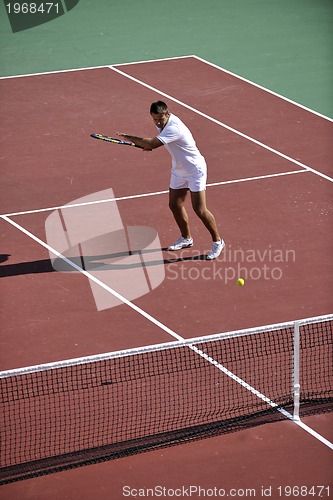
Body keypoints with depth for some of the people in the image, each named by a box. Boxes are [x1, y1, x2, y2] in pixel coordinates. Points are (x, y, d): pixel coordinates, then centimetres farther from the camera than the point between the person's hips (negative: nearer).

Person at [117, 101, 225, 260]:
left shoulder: (174, 128, -32)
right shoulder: (164, 122, -3)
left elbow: (151, 144, -38)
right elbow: (157, 141, 20)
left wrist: (128, 137, -25)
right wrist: (149, 144, -2)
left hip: (195, 170, -9)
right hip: (178, 170, 9)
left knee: (200, 210, -9)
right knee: (175, 205, 12)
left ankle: (217, 242, 6)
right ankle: (186, 238, 31)